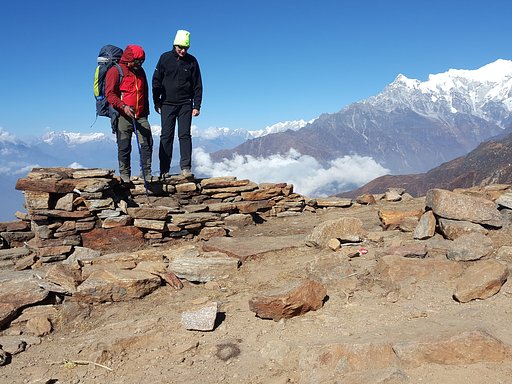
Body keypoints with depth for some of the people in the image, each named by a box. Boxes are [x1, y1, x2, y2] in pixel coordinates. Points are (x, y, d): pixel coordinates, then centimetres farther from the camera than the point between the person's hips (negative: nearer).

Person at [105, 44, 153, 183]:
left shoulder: (140, 71, 18)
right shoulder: (115, 71, -3)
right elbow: (109, 93, -11)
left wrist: (146, 112, 24)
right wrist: (123, 106, -24)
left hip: (141, 116, 5)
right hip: (123, 116, -5)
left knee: (147, 143, -3)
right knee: (124, 147, 0)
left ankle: (146, 173, 6)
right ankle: (125, 175, 9)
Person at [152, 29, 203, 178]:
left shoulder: (192, 61, 2)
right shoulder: (165, 58, 1)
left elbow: (197, 85, 4)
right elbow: (156, 81, 6)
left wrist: (196, 106, -2)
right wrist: (156, 102, 2)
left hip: (185, 104, 0)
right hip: (167, 104, 0)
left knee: (185, 135, -5)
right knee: (166, 136, 0)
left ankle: (186, 167, -2)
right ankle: (164, 170, 4)